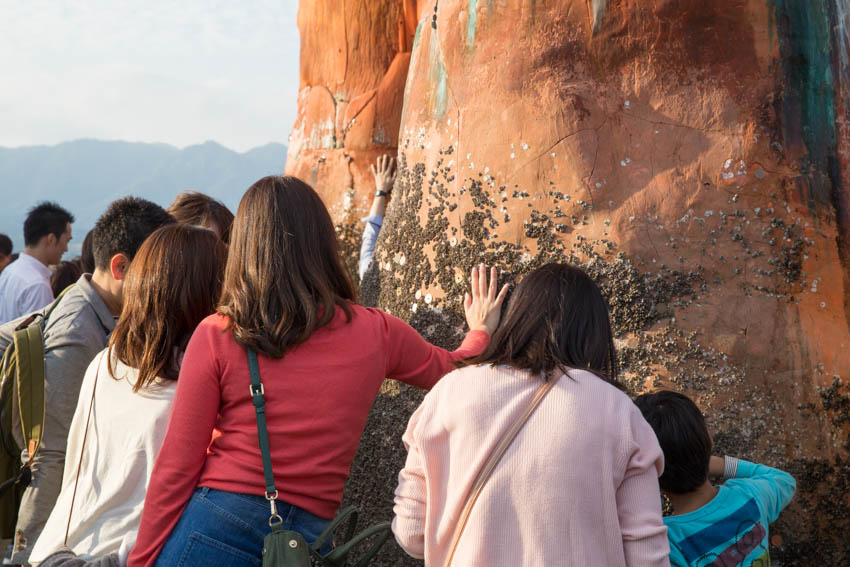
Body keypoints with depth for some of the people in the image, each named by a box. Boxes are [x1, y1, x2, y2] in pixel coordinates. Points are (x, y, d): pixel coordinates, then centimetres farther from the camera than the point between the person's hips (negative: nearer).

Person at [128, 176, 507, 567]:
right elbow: (449, 370, 21)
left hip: (213, 530, -2)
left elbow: (176, 468, -5)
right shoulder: (376, 334, 1)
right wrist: (480, 333, 42)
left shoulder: (217, 336, -6)